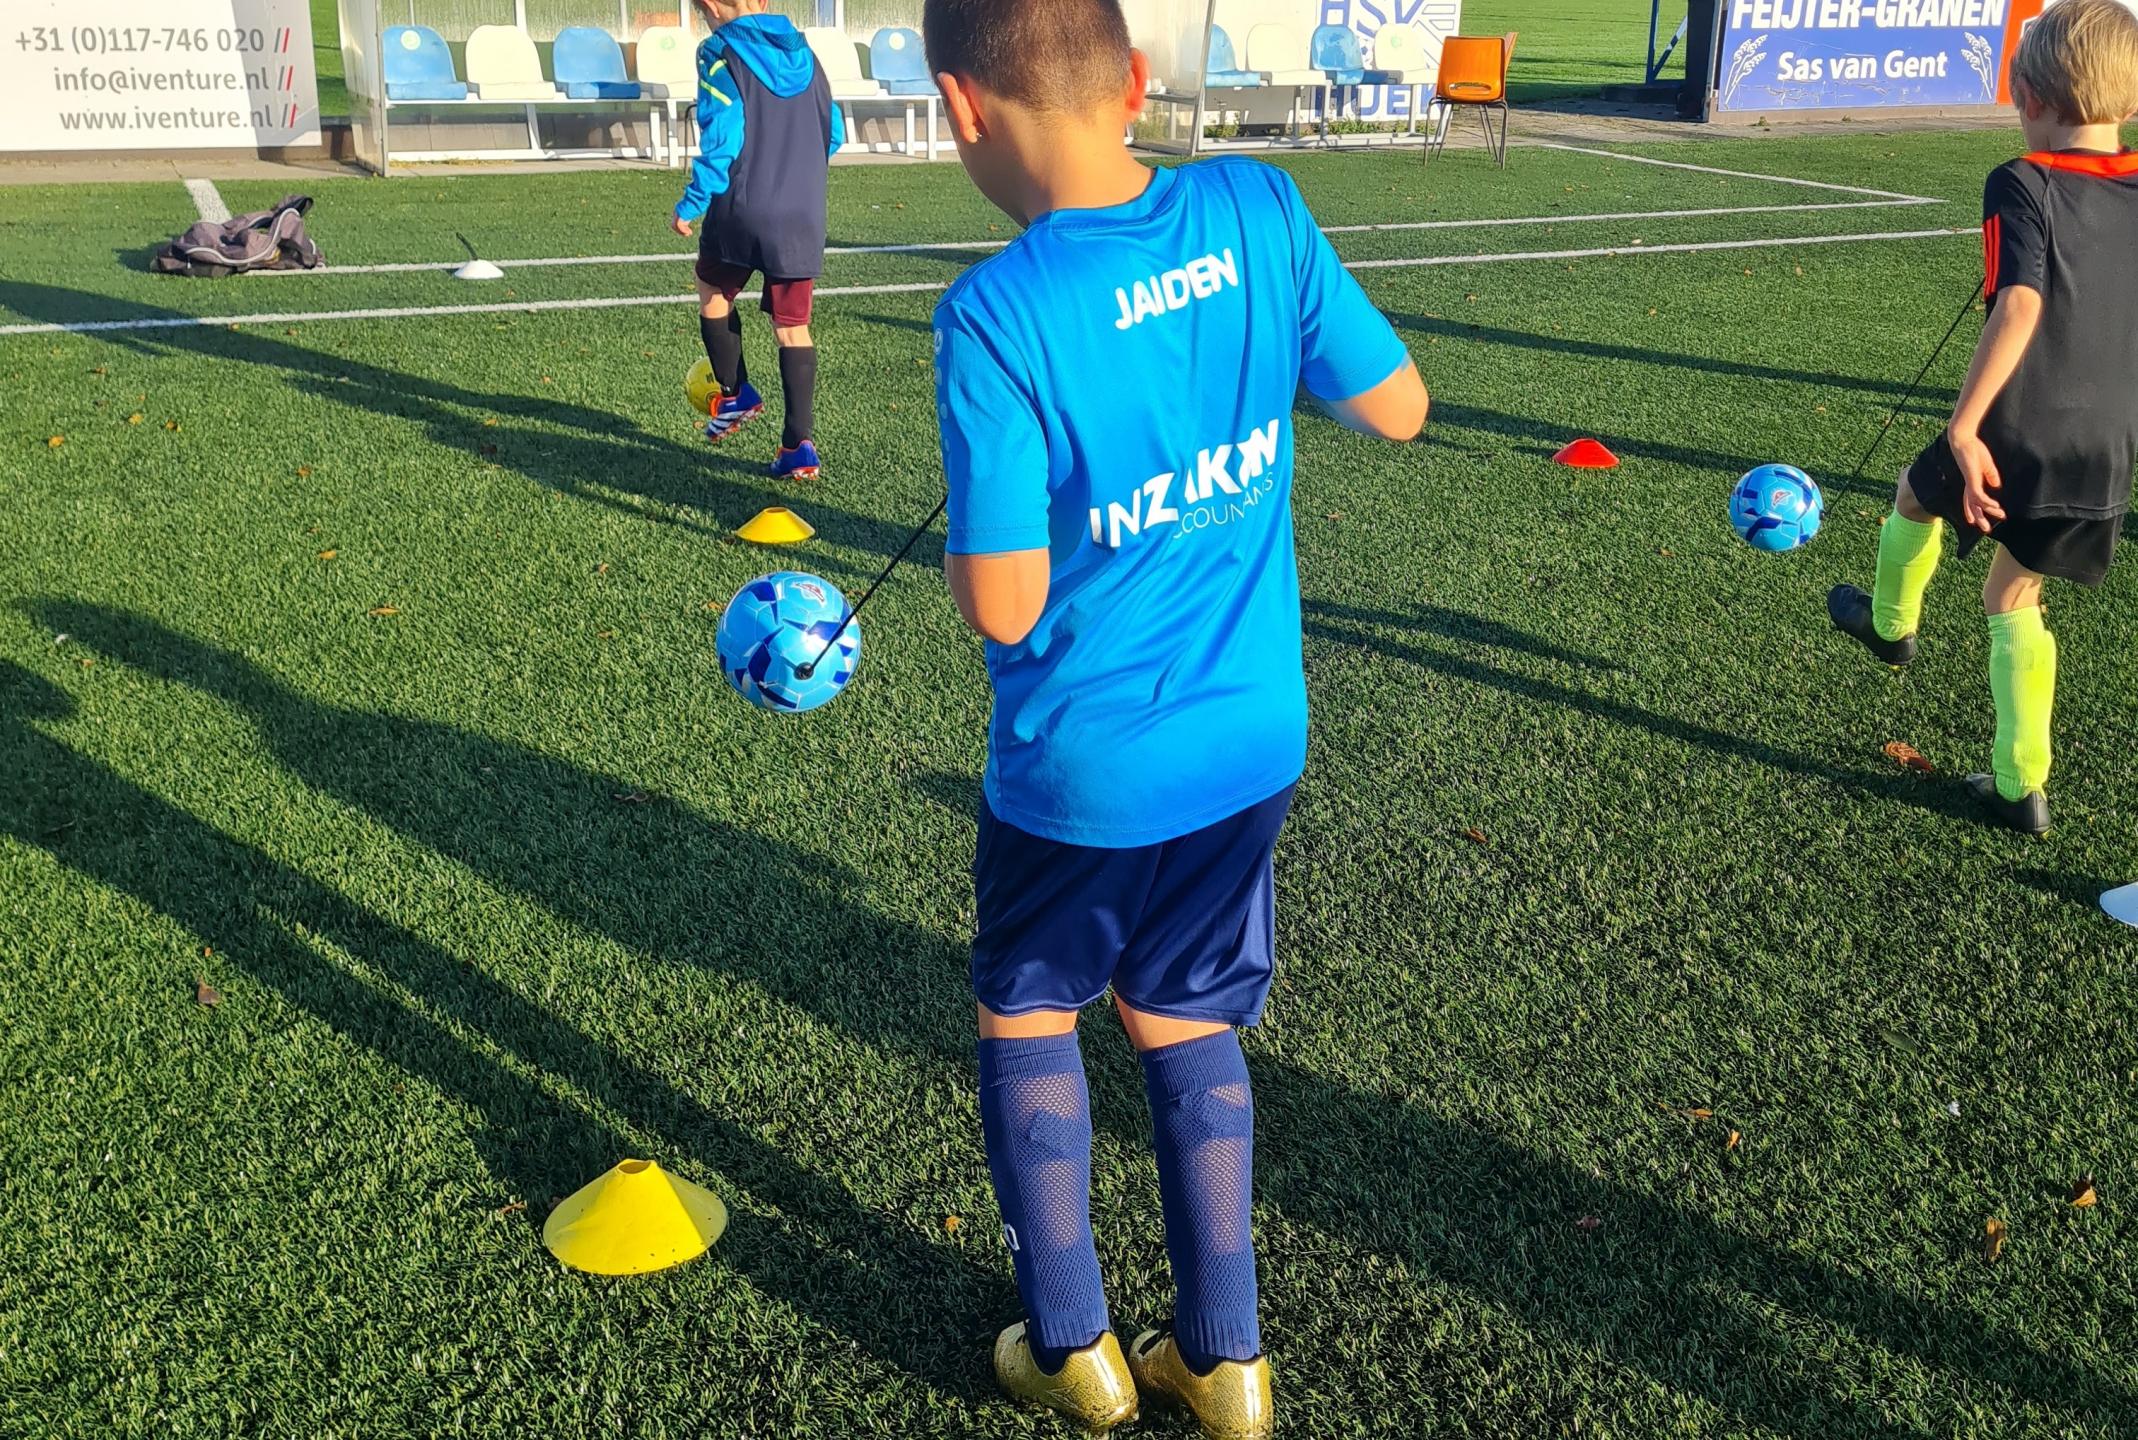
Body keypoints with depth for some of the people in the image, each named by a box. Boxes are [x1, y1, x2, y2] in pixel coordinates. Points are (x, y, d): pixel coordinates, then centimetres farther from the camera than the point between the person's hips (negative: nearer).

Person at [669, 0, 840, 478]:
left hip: (741, 211, -4)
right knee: (793, 327, 7)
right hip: (802, 218, 4)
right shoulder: (804, 52, 11)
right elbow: (833, 131, 16)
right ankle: (799, 443, 0)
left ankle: (735, 396, 33)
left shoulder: (720, 53, -5)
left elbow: (721, 137, -13)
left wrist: (691, 203, -6)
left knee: (713, 293, 24)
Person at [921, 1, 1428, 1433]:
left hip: (1083, 776, -4)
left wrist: (962, 536, -1)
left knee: (1025, 1015, 22)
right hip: (1254, 744, 5)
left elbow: (1003, 606, -23)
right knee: (1187, 1023, 23)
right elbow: (1399, 408, 1)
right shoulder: (1261, 212, -10)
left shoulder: (997, 313, -24)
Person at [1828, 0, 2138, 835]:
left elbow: (2021, 304, -24)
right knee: (2015, 598, 20)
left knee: (1918, 493, 28)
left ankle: (1891, 625, 52)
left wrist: (1964, 427, -26)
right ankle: (2021, 789, 20)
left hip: (2015, 439, -5)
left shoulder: (2023, 185, -10)